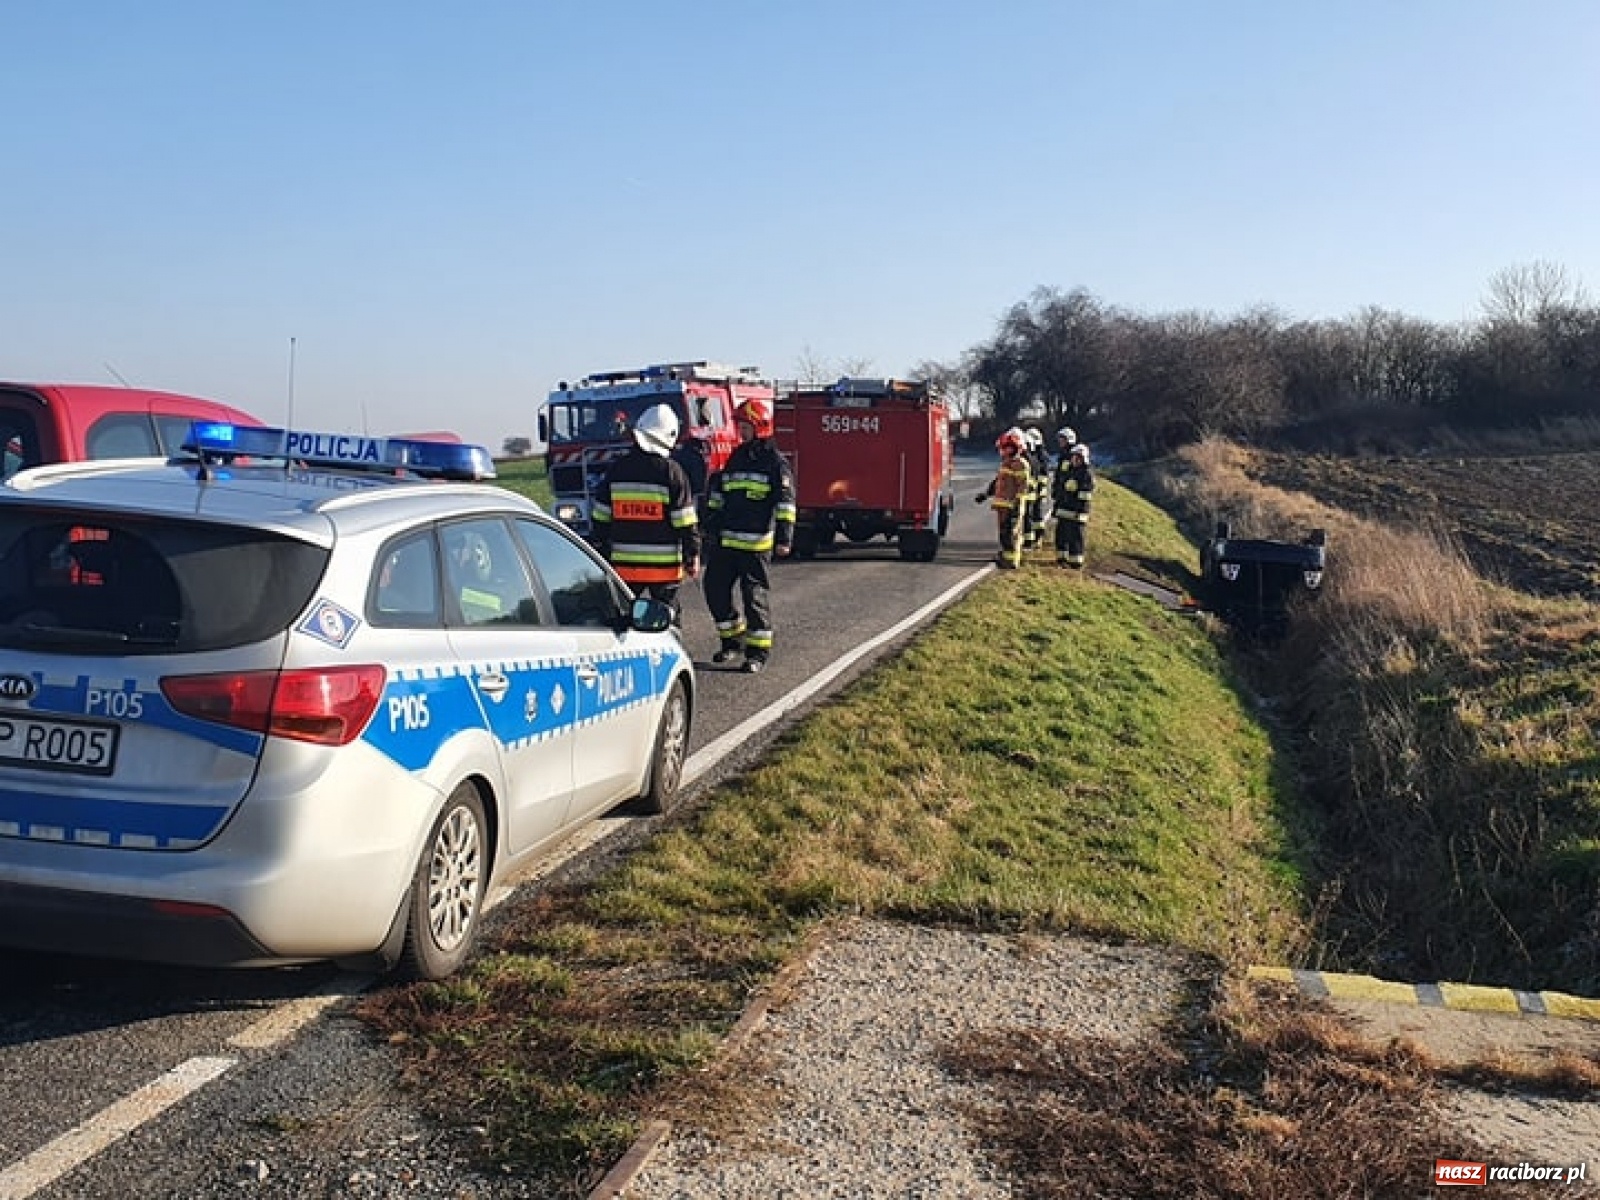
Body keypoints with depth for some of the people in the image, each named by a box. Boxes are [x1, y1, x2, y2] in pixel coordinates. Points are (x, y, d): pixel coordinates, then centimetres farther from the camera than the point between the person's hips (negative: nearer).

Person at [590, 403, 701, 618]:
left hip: (624, 564, 3)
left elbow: (601, 517, 7)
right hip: (664, 567, -3)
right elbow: (686, 522, -8)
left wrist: (601, 552, 16)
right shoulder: (671, 471, -9)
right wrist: (692, 556, 1)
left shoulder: (617, 469, 2)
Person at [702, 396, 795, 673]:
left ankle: (758, 651, 5)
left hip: (756, 542, -7)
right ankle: (732, 640, 23)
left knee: (755, 595, -3)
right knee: (715, 588, 8)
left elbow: (786, 502, -10)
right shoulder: (736, 457, 16)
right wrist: (712, 524, 25)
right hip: (726, 540, 7)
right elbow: (719, 492, 26)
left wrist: (784, 537, -16)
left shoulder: (774, 461, -5)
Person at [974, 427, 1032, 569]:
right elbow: (997, 481, 26)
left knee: (1011, 533, -6)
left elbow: (1022, 486, -18)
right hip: (1002, 504, 9)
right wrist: (985, 494, 24)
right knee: (1003, 532, 16)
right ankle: (1004, 555, 26)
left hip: (1012, 505, -9)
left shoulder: (1020, 464, -13)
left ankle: (1011, 561, -3)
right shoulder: (1006, 463, 16)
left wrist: (1017, 505, -22)